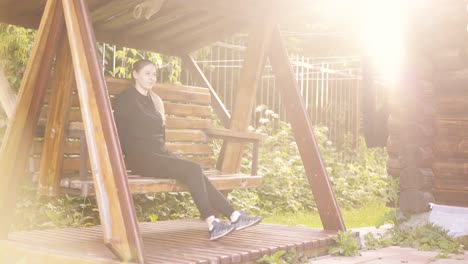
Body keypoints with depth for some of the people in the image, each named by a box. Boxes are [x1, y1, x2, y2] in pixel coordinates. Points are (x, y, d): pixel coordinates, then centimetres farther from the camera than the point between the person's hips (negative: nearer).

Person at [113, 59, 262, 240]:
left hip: (159, 155, 7)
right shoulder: (126, 99, -1)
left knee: (195, 173, -18)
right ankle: (212, 224, -27)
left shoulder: (154, 100, 21)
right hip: (141, 158, -7)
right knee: (193, 169, -24)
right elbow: (119, 131, -6)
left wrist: (163, 152, 16)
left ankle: (234, 216, -24)